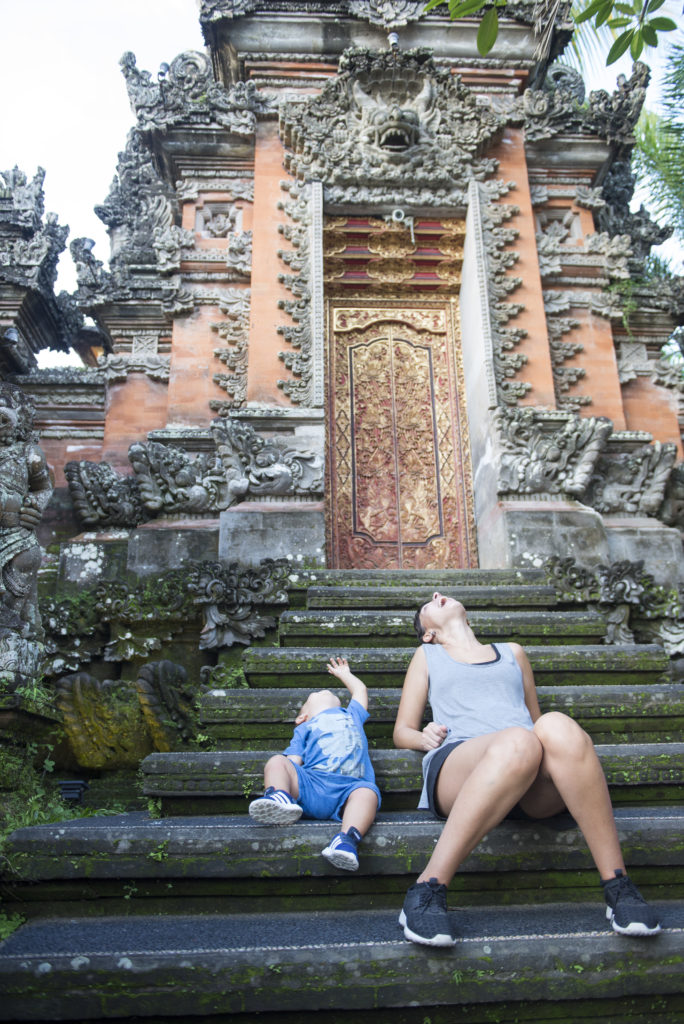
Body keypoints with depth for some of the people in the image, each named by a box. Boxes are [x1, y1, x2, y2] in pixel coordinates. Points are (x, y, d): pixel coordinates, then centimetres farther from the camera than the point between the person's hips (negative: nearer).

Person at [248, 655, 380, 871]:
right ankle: (280, 799, -52)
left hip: (350, 786, 0)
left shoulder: (352, 715, 41)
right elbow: (293, 762, 16)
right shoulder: (304, 729, 33)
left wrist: (344, 674, 76)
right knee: (276, 762, -25)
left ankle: (347, 839, -57)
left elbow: (360, 689, 57)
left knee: (368, 793, -35)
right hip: (311, 783, 0)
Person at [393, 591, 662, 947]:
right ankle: (427, 889, -34)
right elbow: (402, 731, 24)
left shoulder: (512, 652, 34)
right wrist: (425, 738, 0)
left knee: (556, 725, -33)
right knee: (518, 742, -38)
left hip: (536, 787, 2)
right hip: (458, 764, -2)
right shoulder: (427, 656, 28)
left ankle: (618, 884, -26)